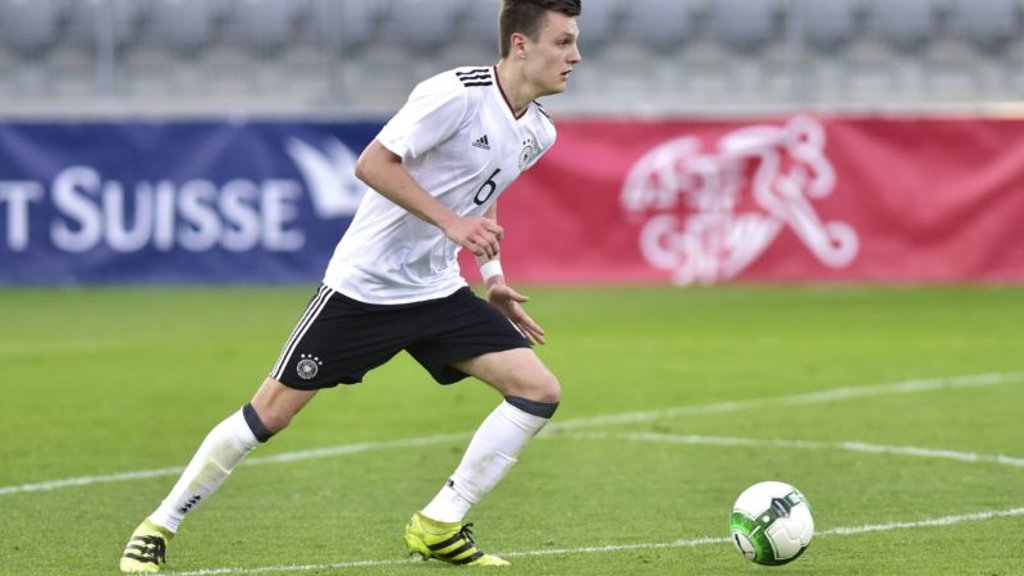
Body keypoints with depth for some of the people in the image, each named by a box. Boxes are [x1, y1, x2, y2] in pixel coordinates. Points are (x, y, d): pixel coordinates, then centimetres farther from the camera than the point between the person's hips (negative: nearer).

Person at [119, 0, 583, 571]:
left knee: (539, 390, -8)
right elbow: (372, 164, -24)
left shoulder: (538, 133, 4)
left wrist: (494, 277, 16)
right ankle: (158, 528, 12)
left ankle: (439, 527, 1)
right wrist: (452, 223, -28)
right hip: (363, 285, -7)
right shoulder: (456, 94, -21)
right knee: (271, 412, -4)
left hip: (438, 292, 7)